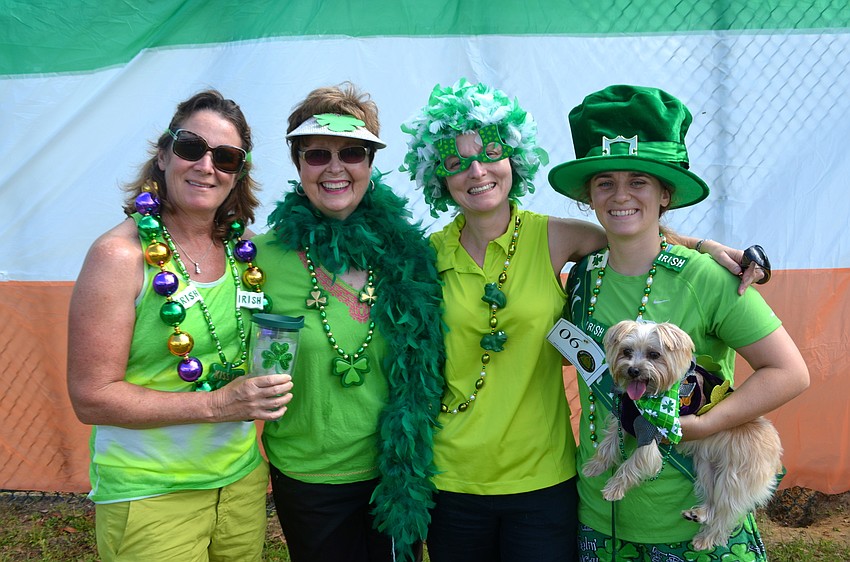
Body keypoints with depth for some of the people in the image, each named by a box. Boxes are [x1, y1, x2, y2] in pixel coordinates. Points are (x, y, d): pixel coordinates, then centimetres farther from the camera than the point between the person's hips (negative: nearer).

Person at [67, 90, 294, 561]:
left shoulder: (241, 249, 1)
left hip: (242, 479, 6)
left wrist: (264, 393, -3)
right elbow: (91, 398, -16)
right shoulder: (121, 255, -15)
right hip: (148, 495, -5)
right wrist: (215, 404, -22)